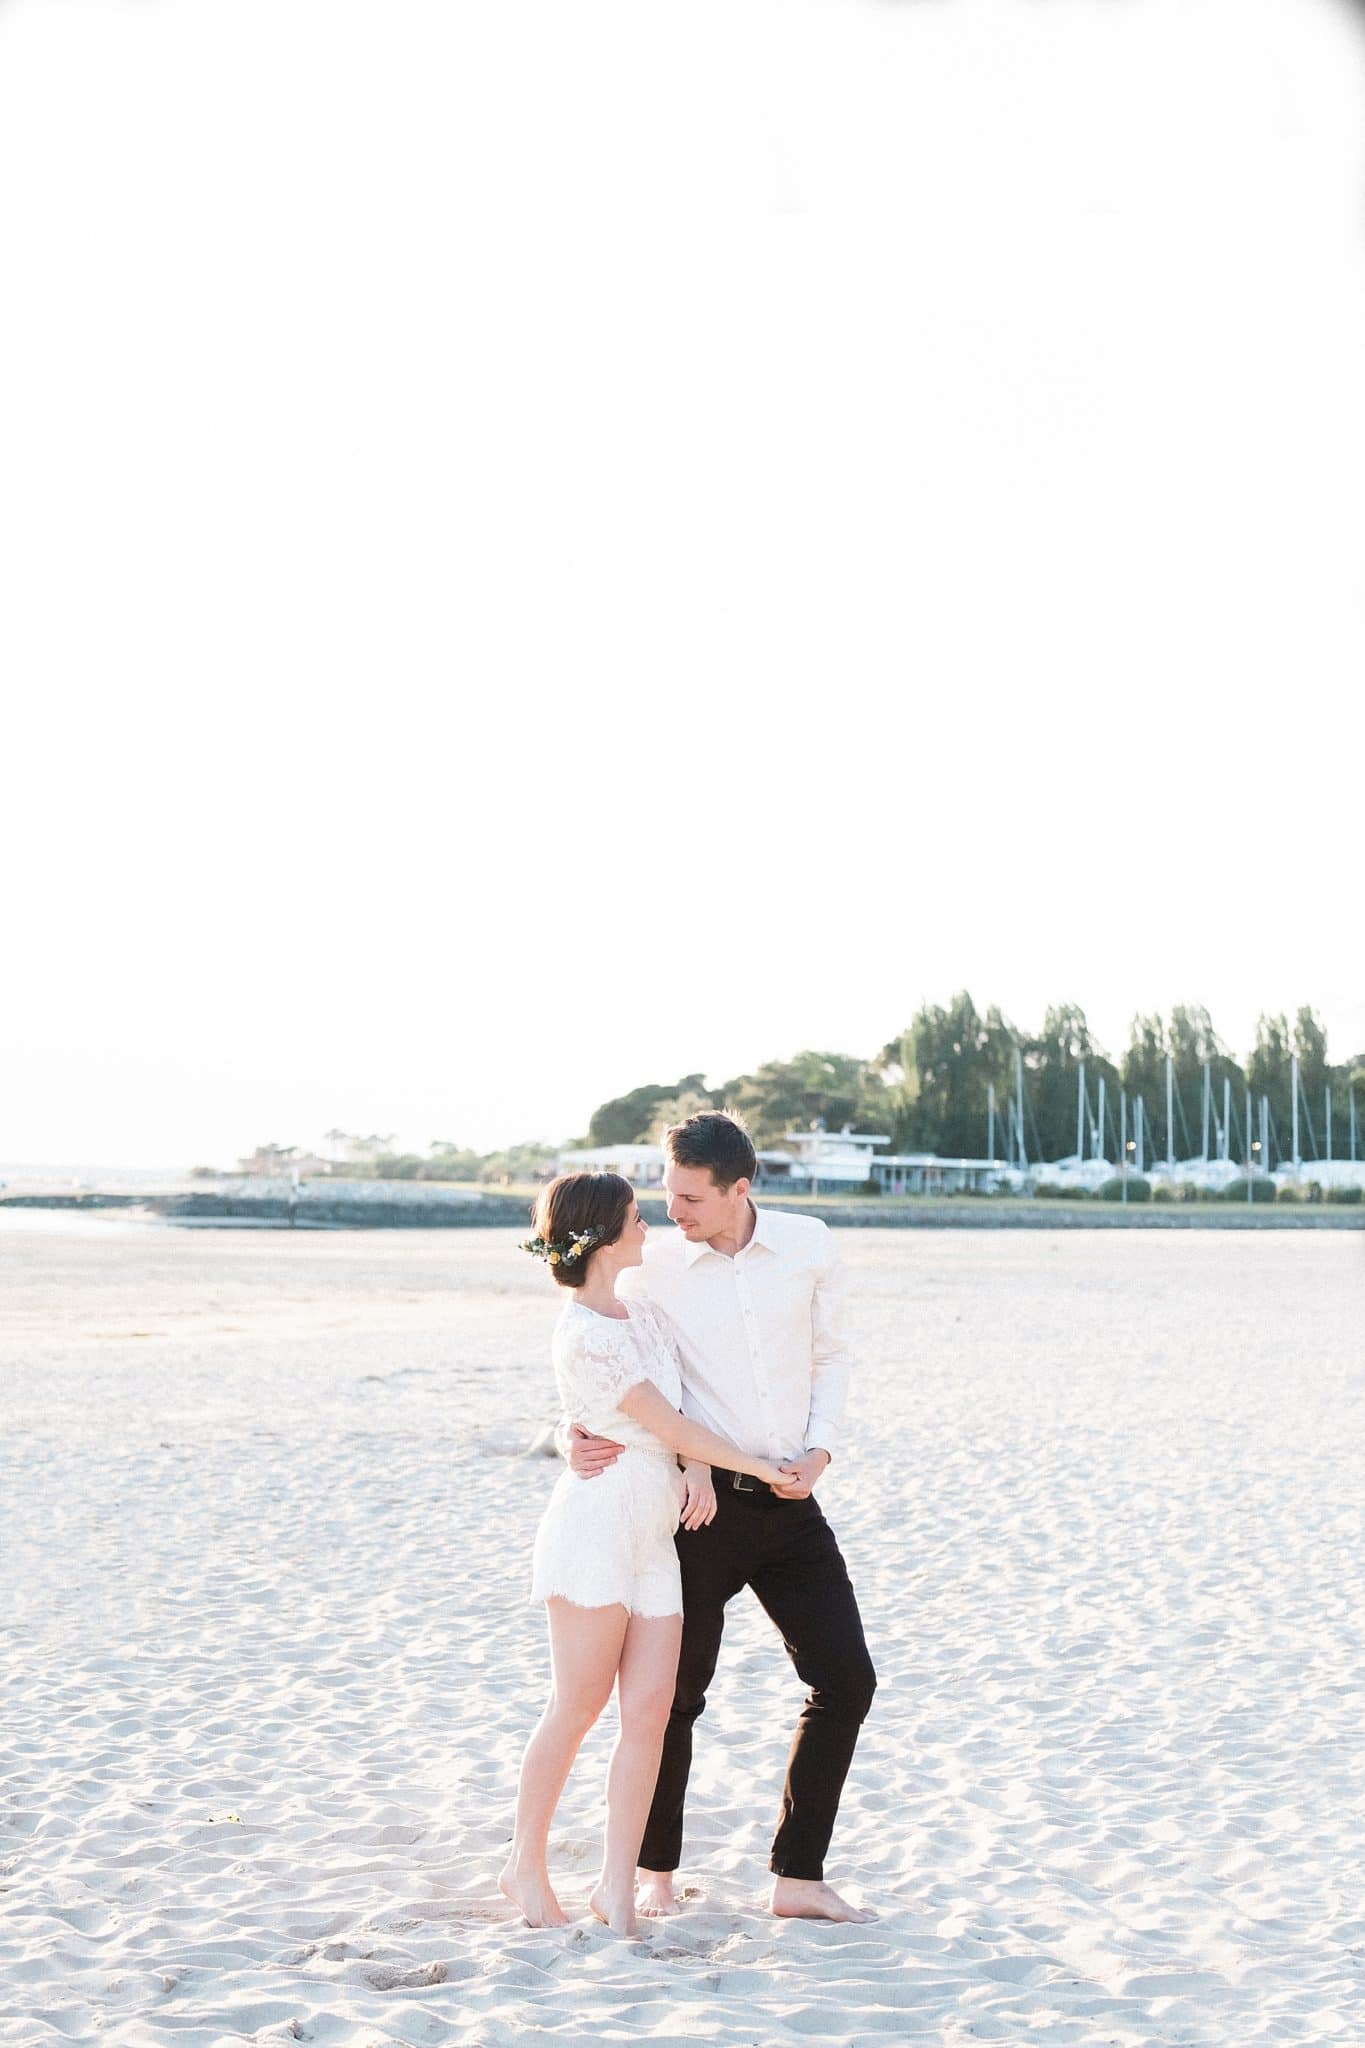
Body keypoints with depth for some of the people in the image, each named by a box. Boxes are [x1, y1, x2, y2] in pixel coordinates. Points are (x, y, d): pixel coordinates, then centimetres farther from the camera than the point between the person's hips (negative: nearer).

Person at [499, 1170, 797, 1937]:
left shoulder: (645, 1309, 13)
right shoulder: (584, 1336, -13)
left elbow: (680, 1406, 18)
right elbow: (666, 1424, -10)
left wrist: (700, 1468, -2)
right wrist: (755, 1464, -1)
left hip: (655, 1531, 8)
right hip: (597, 1521, -8)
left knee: (650, 1707, -1)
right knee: (579, 1704, -3)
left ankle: (618, 1886, 2)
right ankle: (527, 1865, 12)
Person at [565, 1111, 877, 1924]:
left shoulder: (808, 1245, 0)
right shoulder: (656, 1267, -6)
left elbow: (832, 1354, 11)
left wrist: (820, 1450, -3)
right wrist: (578, 1435, -18)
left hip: (788, 1502, 3)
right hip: (702, 1503, -3)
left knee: (847, 1680, 0)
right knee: (678, 1693, 4)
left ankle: (799, 1878, 10)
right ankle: (658, 1873, 23)